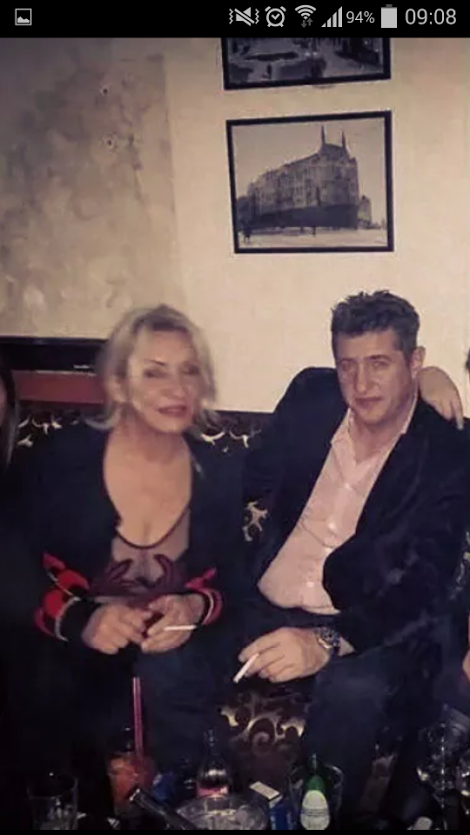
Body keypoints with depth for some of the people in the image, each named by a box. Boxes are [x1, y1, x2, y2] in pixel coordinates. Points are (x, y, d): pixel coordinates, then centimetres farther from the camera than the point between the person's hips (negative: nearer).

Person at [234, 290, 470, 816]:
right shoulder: (311, 395, 5)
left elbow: (424, 593, -15)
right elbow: (249, 481, 13)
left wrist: (327, 642, -31)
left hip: (358, 631, -3)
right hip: (259, 608, 4)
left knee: (353, 693, -35)